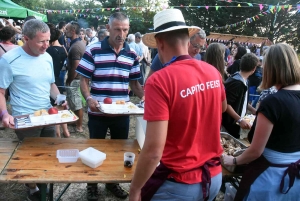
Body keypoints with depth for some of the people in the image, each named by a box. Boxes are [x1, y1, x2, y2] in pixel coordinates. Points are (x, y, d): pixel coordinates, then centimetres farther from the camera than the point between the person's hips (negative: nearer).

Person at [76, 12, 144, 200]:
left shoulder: (132, 54, 3)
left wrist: (144, 96, -8)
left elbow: (134, 83, 10)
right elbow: (84, 80, -5)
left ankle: (113, 182, 40)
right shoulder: (93, 50, -8)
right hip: (98, 113, -3)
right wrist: (89, 98, -24)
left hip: (122, 113, 4)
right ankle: (92, 185, 34)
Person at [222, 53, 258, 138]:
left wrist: (253, 110, 13)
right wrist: (240, 120, -26)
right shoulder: (236, 82, -24)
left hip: (235, 123, 9)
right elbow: (226, 104, -26)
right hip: (229, 125, -9)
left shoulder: (243, 80, 6)